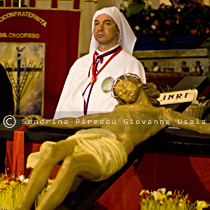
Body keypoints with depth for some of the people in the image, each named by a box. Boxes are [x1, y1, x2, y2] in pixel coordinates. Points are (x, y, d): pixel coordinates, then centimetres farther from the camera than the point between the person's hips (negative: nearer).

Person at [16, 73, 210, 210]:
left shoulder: (161, 114, 27)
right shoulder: (114, 114, 40)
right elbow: (75, 121, 45)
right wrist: (45, 122, 46)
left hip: (112, 150, -4)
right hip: (87, 138, 5)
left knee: (70, 163, -37)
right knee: (51, 151, -30)